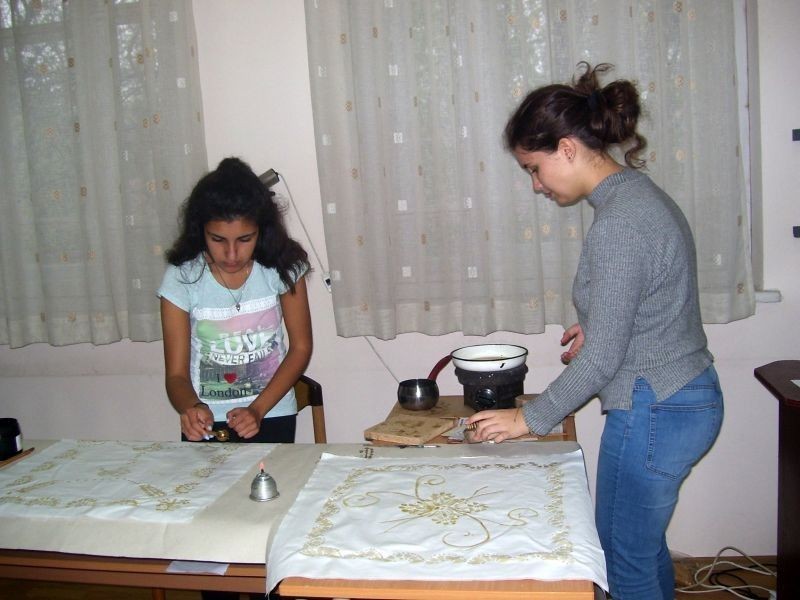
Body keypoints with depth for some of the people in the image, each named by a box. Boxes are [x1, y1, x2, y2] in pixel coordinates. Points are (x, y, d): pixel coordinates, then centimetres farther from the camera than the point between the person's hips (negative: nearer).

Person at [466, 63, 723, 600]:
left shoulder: (618, 223, -24)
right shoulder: (640, 193, 6)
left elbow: (601, 358, -21)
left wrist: (530, 418, -11)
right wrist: (596, 324, 13)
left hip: (652, 414, -10)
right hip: (687, 398, 10)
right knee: (645, 545, 24)